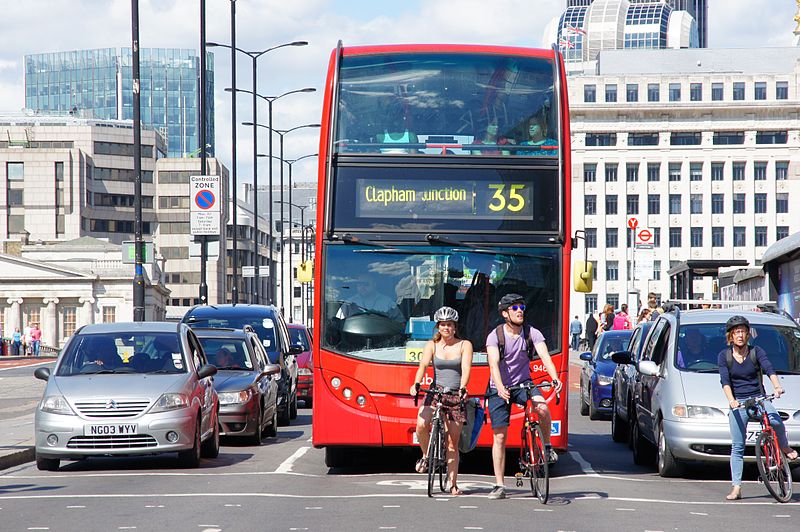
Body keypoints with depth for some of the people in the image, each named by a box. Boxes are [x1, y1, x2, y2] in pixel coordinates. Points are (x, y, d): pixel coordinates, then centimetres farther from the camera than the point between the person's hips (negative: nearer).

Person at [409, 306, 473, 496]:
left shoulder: (464, 345, 2)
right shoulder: (432, 345, 5)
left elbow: (466, 368, -12)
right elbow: (423, 365, -10)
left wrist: (462, 388, -30)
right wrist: (416, 384, -29)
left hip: (456, 396, -1)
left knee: (452, 443, 0)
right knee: (421, 424, -27)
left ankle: (453, 484, 7)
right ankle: (426, 456, 1)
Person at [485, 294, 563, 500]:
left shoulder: (532, 333, -7)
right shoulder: (495, 336, -14)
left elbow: (545, 356, -20)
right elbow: (494, 363, -28)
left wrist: (555, 378, -40)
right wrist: (500, 387, -46)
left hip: (523, 383, 1)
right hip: (499, 388, -1)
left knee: (542, 407, -30)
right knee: (499, 437, -3)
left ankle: (547, 446, -5)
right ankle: (499, 485, 3)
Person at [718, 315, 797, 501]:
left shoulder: (756, 352, 0)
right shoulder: (724, 356, 1)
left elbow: (769, 370, -15)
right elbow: (725, 381, -10)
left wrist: (777, 387, -35)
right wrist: (731, 400, -28)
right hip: (738, 403, 1)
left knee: (776, 421, -31)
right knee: (737, 447, -3)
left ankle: (784, 447, 0)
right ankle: (736, 487, 2)